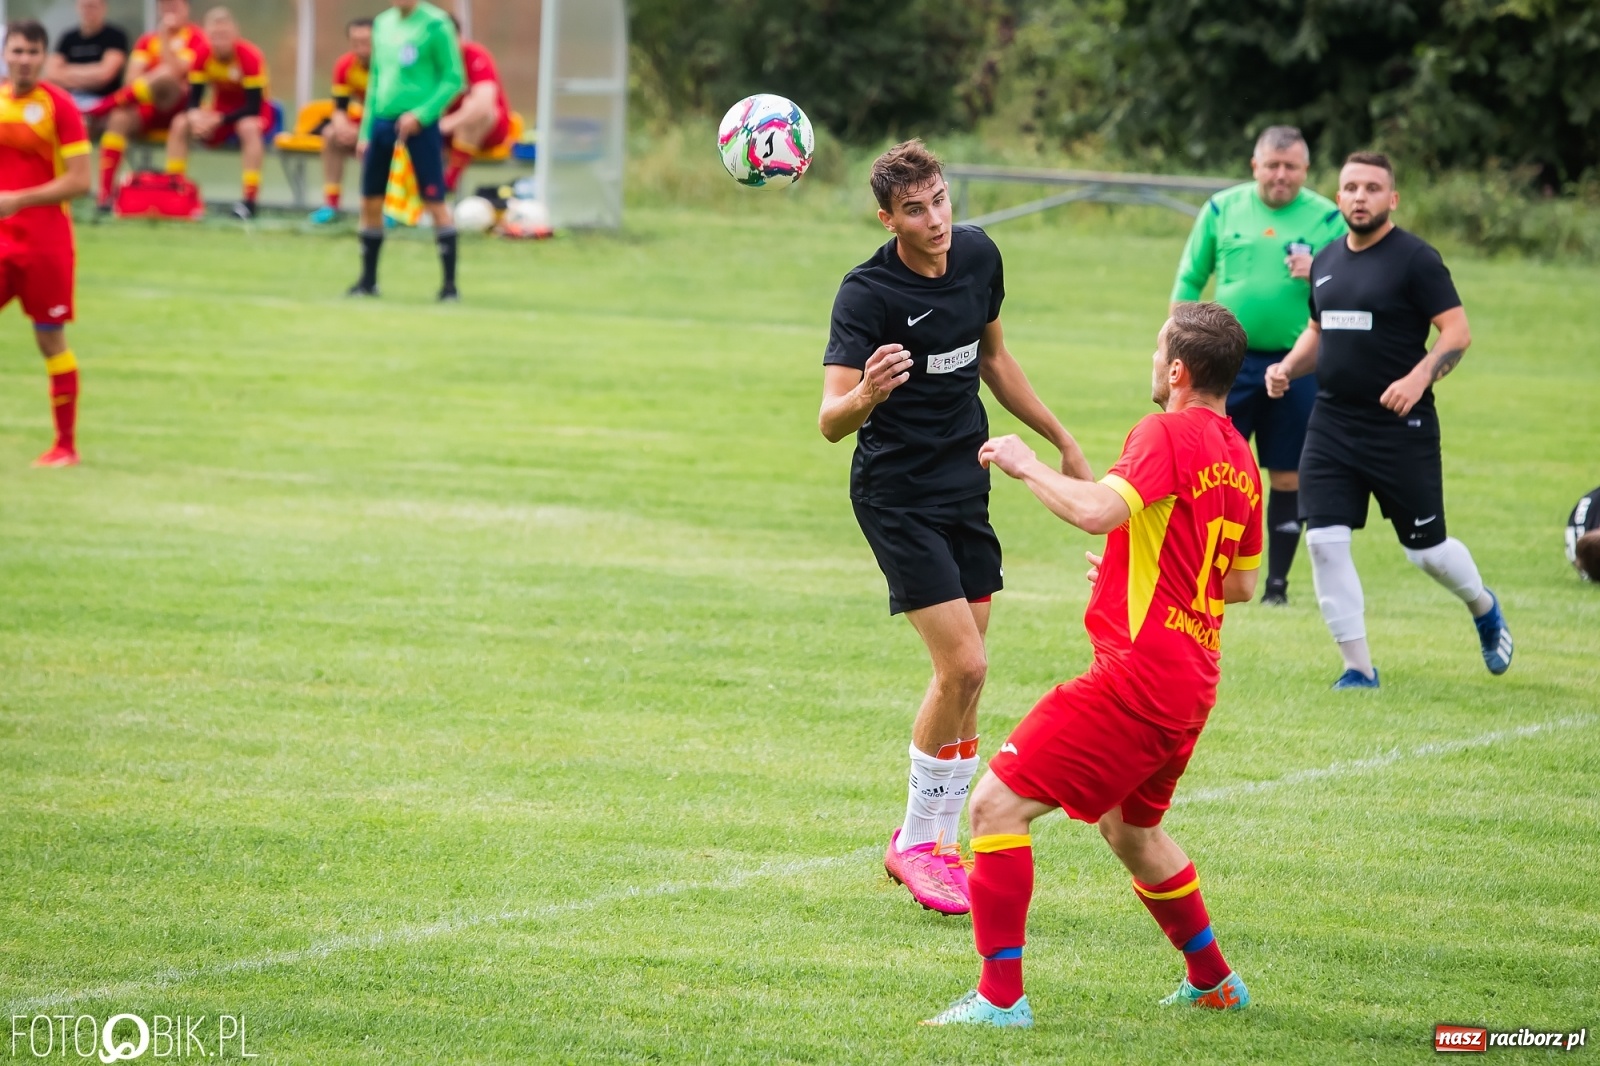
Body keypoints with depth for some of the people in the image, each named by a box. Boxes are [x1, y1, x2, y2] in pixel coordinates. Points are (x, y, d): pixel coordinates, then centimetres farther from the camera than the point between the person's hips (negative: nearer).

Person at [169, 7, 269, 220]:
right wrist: (195, 116, -32)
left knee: (249, 127, -38)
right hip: (220, 108, 5)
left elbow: (254, 106, -25)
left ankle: (250, 200, -39)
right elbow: (194, 99, -8)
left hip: (251, 113, -5)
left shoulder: (250, 57, -23)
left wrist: (218, 119, -33)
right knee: (180, 124, -18)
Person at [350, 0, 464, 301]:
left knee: (435, 203, -6)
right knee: (370, 203, 8)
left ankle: (450, 283, -1)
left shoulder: (436, 25, -7)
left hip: (419, 123, -6)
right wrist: (366, 132, 17)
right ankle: (368, 280, 21)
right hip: (382, 119, 6)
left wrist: (421, 114, -17)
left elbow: (454, 79, -8)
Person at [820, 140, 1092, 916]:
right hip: (897, 495, -7)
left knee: (965, 679, 7)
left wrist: (1062, 442, 23)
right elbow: (831, 421, -27)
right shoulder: (867, 294, -19)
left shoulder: (978, 255, 1)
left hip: (966, 487, 7)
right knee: (962, 666, -14)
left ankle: (934, 841, 20)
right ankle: (916, 840, 3)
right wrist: (865, 395, -50)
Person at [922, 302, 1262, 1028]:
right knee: (1128, 827, 30)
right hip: (1192, 680, 9)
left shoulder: (1166, 435, -13)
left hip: (1136, 671, -9)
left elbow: (1097, 509, -29)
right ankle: (1212, 980, 41)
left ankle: (1000, 996, -12)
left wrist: (1025, 465, -13)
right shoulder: (1239, 458, 12)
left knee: (998, 802, -9)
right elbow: (1242, 584, 22)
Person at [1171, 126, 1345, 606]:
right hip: (1229, 359, 1)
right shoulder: (1223, 208, 5)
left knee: (1289, 477, 4)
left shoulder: (1327, 218, 1)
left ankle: (1278, 581, 13)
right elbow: (1189, 278, 11)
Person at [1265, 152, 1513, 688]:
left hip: (1401, 428, -5)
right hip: (1331, 426, 5)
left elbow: (1457, 331, -12)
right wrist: (1288, 367, 6)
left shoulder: (1415, 258, -9)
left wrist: (1419, 377, -27)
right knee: (1324, 541, -7)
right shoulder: (1326, 261, 11)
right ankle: (1358, 668, 3)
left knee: (1426, 549, 5)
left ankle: (1484, 608, 38)